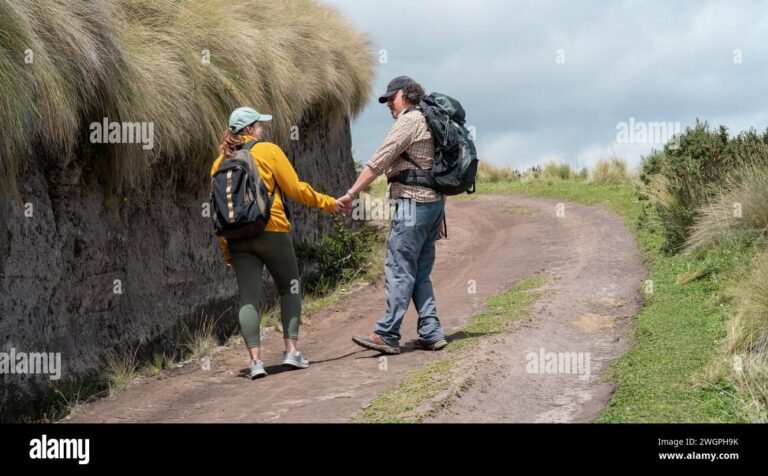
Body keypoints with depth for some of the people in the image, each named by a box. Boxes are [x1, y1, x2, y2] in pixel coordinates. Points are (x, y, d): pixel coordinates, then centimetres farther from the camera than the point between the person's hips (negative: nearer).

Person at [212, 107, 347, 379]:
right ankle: (291, 351, 7)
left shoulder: (220, 163, 10)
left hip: (237, 237, 4)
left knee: (248, 298, 1)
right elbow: (295, 189, -3)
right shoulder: (268, 151, -2)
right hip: (271, 232, -3)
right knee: (290, 289, 13)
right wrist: (327, 203, 10)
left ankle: (255, 360, -7)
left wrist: (226, 250, 15)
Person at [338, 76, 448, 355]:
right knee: (420, 273, 10)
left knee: (399, 270, -9)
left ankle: (387, 335, -10)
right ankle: (430, 333, 7)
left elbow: (378, 162, -13)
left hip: (413, 202, -10)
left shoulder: (409, 121, -8)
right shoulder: (430, 123, 21)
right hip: (434, 203, 10)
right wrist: (440, 216, 23)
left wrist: (351, 194, -11)